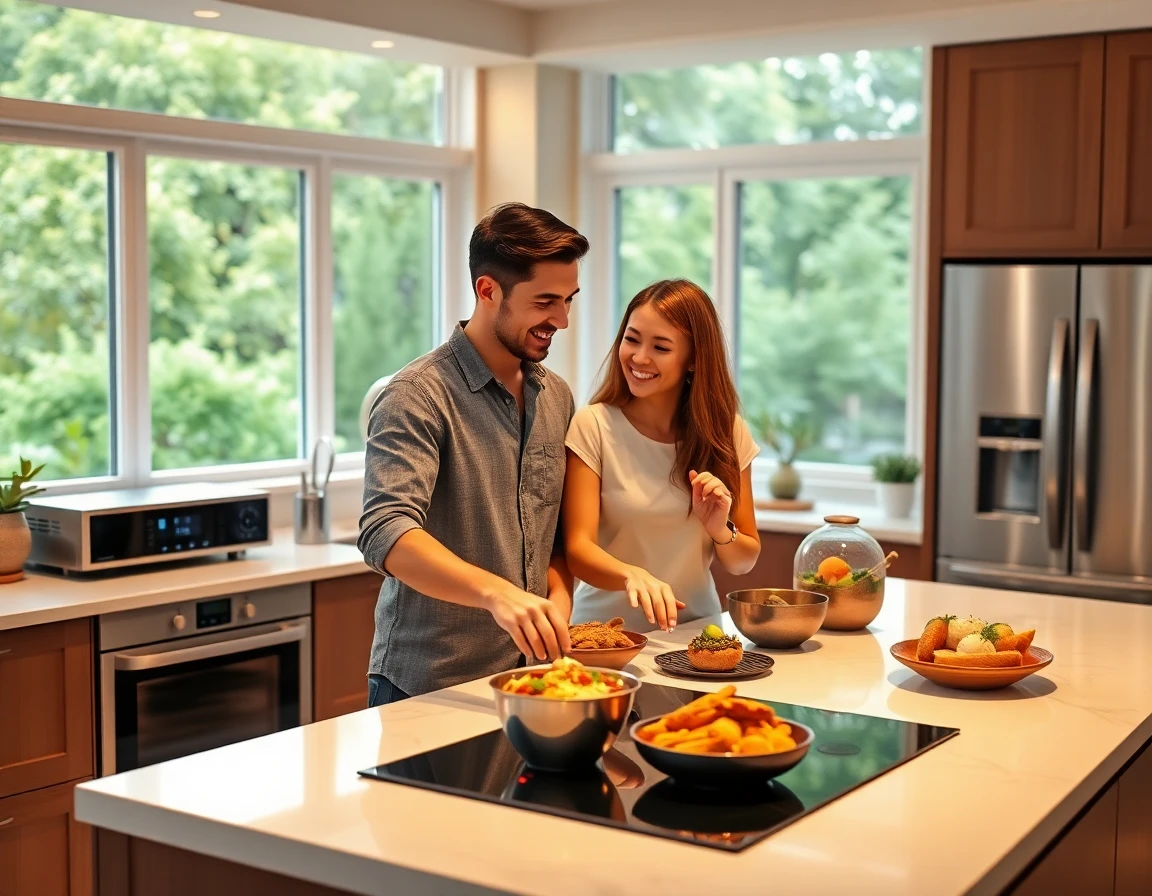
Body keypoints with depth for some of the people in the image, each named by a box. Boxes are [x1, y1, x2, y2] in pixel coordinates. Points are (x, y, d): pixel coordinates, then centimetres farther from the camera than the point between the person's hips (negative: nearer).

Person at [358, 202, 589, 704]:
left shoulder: (556, 397, 7)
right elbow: (385, 535, -27)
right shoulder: (418, 396, -15)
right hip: (426, 690, -6)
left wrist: (558, 599, -6)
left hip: (527, 680, 6)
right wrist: (495, 592, -41)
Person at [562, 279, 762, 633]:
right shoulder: (593, 426, -8)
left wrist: (720, 531, -14)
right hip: (608, 628, -3)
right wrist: (632, 575, -35)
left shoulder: (726, 432, 1)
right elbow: (577, 547, -14)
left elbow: (744, 561, 8)